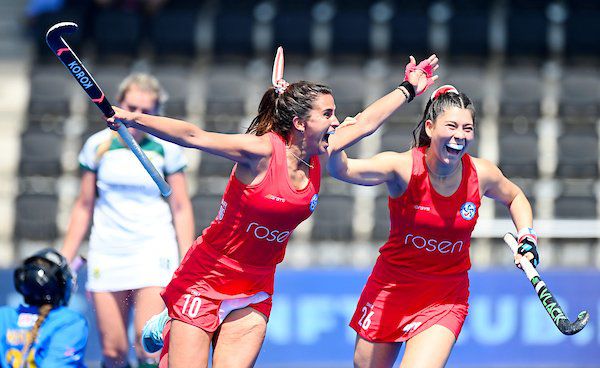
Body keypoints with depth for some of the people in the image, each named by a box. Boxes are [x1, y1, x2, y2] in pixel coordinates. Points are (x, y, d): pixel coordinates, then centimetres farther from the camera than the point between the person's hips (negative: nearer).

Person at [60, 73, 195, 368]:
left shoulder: (167, 147, 0)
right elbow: (84, 206, 13)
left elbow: (181, 208, 4)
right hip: (106, 253, 2)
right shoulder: (98, 145, 5)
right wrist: (65, 258, 11)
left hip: (154, 252, -2)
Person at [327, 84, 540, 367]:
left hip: (446, 299, 0)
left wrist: (527, 238, 0)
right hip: (390, 289, 0)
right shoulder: (404, 167, -19)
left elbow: (514, 198, 14)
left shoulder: (481, 174, -10)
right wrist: (336, 146, -53)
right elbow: (341, 170, -34)